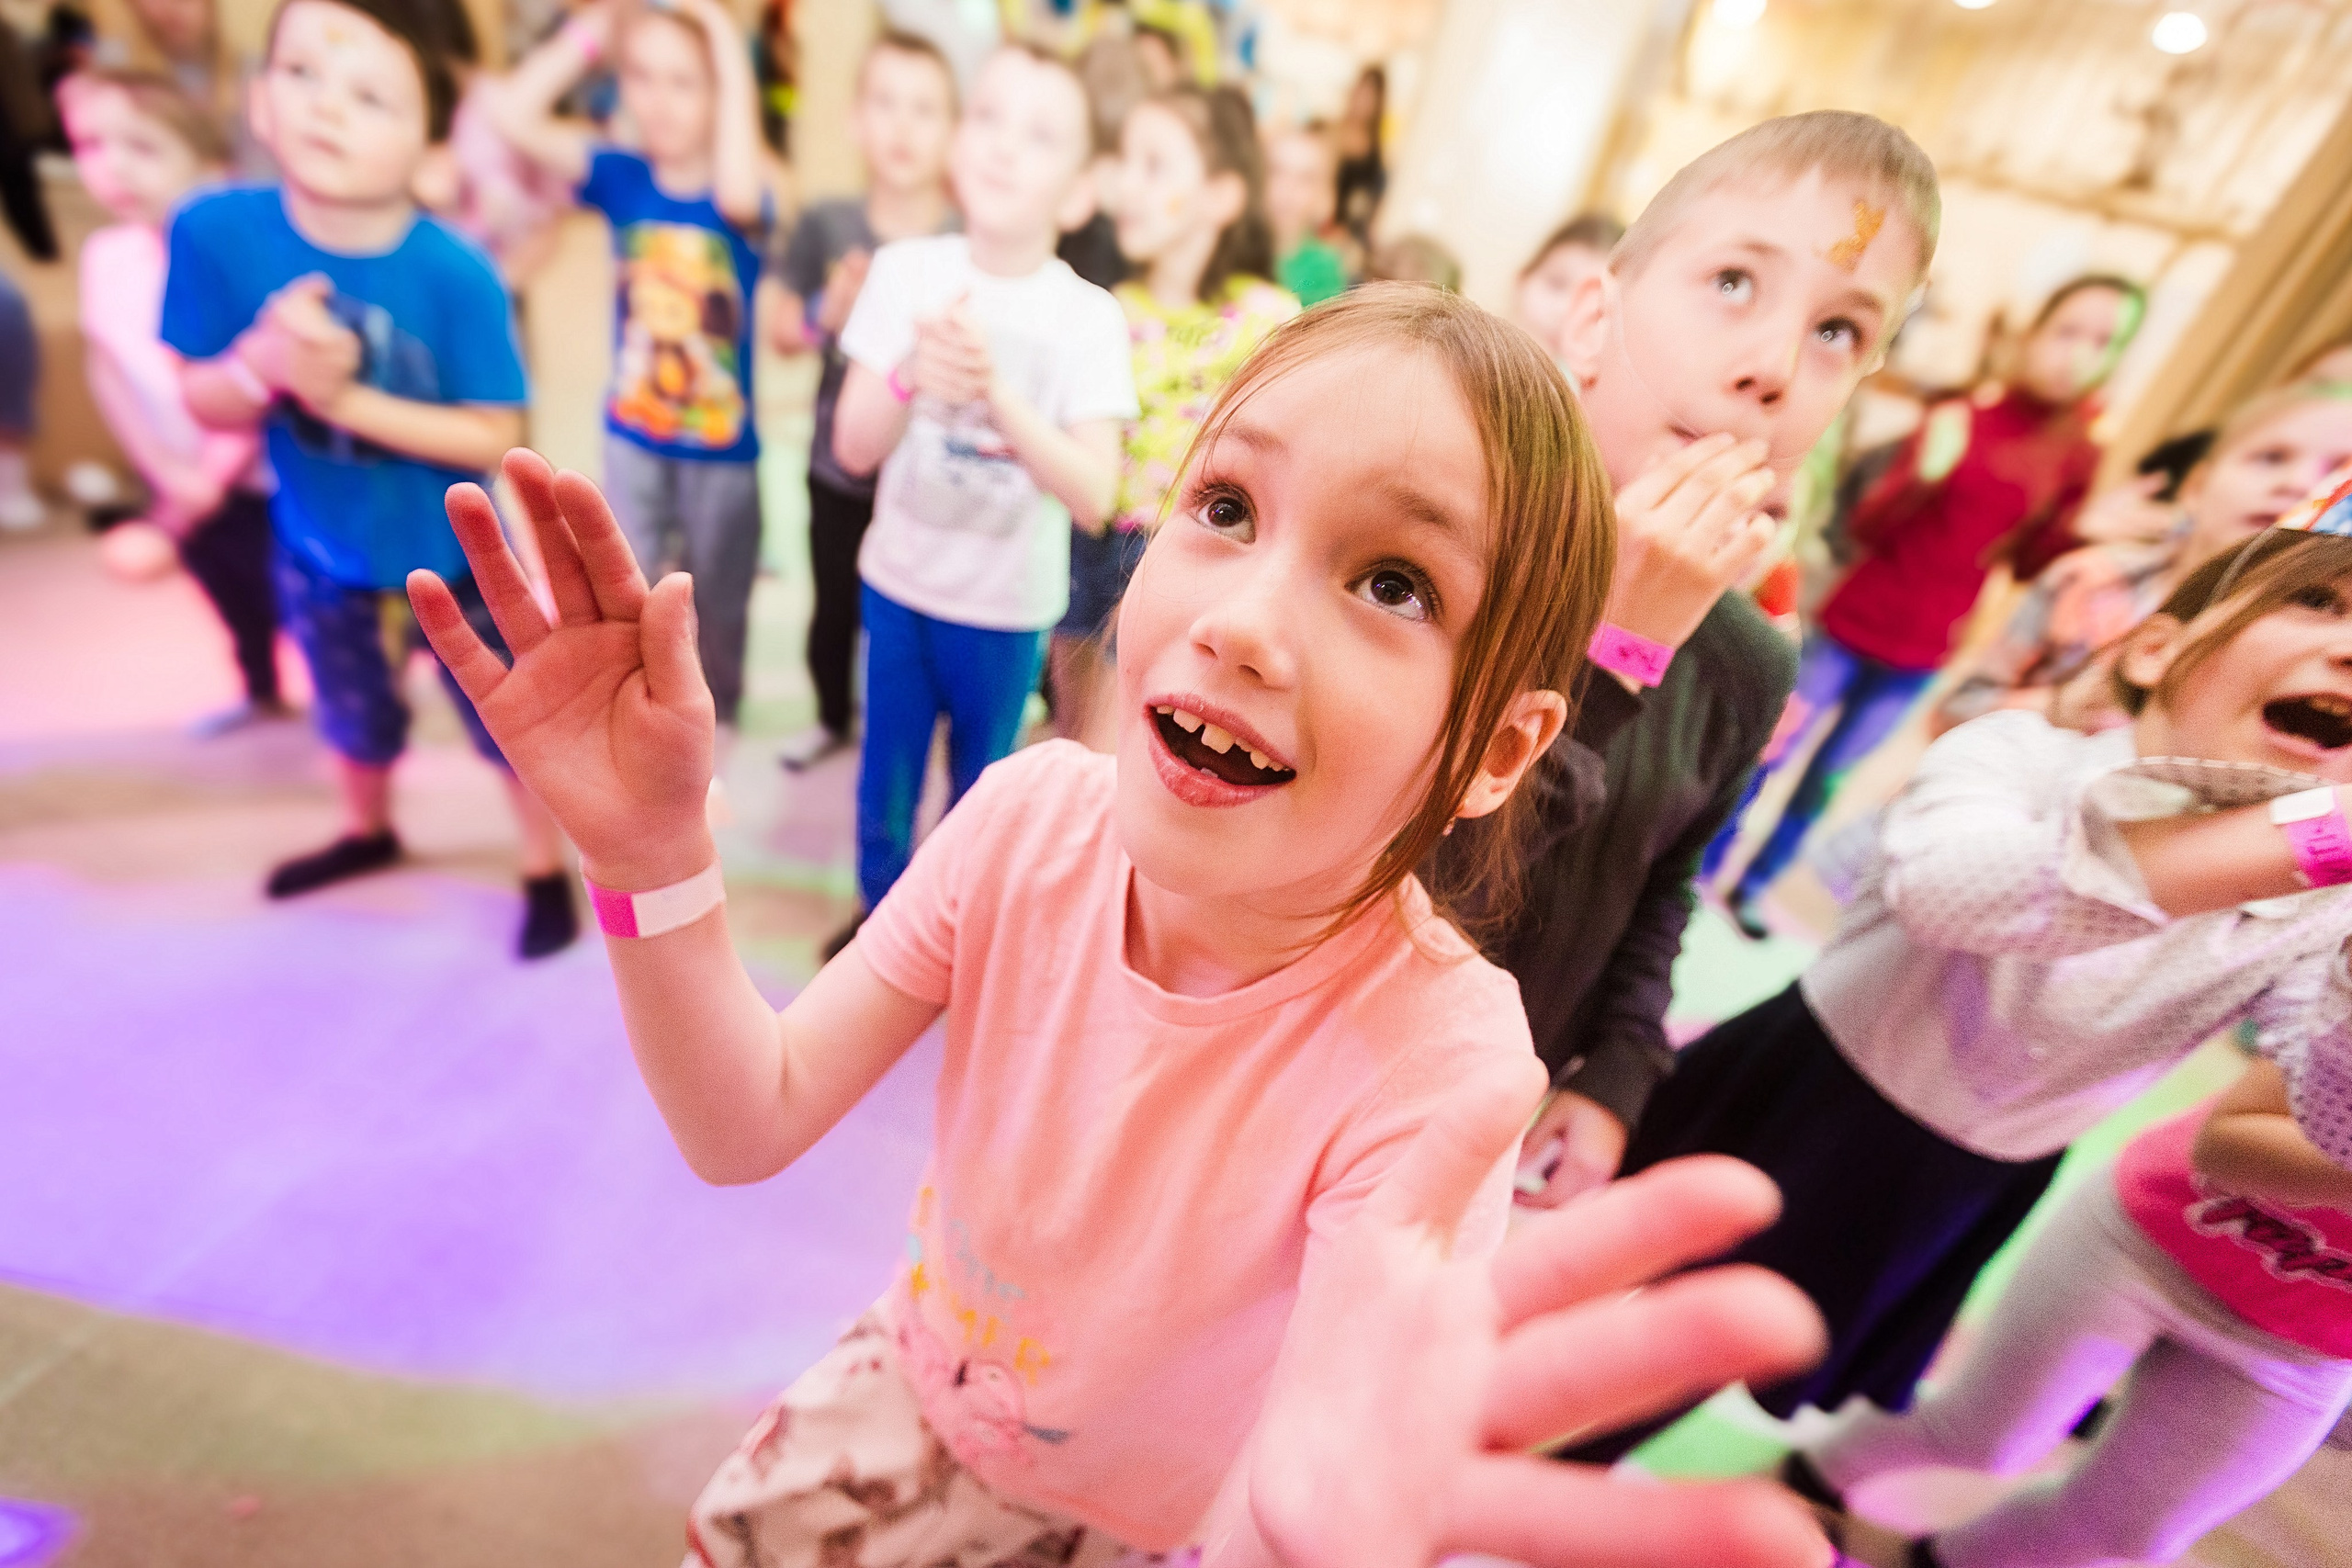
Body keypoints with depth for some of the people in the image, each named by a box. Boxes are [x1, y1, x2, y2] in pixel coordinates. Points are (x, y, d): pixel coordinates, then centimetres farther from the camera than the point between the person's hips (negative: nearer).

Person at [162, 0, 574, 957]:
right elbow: (202, 402, -8)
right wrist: (263, 362, -29)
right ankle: (369, 833, 55)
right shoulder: (215, 230, -14)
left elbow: (496, 437, -20)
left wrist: (348, 396, -28)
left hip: (452, 560, -3)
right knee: (356, 722, 26)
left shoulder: (455, 274, -23)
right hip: (320, 555, 4)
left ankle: (547, 870, 33)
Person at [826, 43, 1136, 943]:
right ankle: (881, 910, 42)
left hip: (1009, 608, -1)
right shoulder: (904, 270, -6)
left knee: (980, 784, 15)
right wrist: (911, 374, -28)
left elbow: (1094, 497, -19)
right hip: (898, 583, 2)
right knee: (884, 782, 14)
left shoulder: (1089, 319, -12)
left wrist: (999, 393, -31)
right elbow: (853, 449, -8)